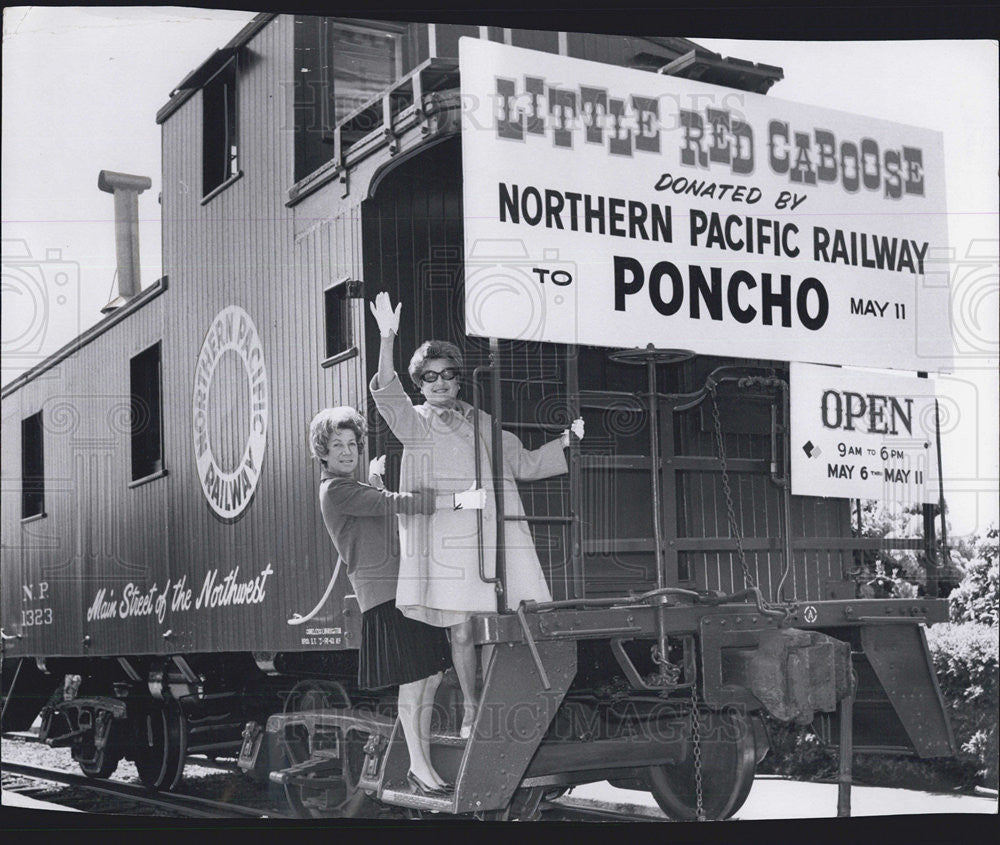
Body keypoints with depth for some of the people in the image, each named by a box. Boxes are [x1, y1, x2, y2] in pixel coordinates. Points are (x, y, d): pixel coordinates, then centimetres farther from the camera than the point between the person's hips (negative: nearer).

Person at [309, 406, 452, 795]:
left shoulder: (353, 489, 23)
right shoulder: (336, 490, -8)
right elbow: (392, 504, -17)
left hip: (406, 586, 10)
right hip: (382, 592, -10)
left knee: (432, 677, 8)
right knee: (413, 683, -9)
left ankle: (423, 760, 16)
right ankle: (419, 766, 1)